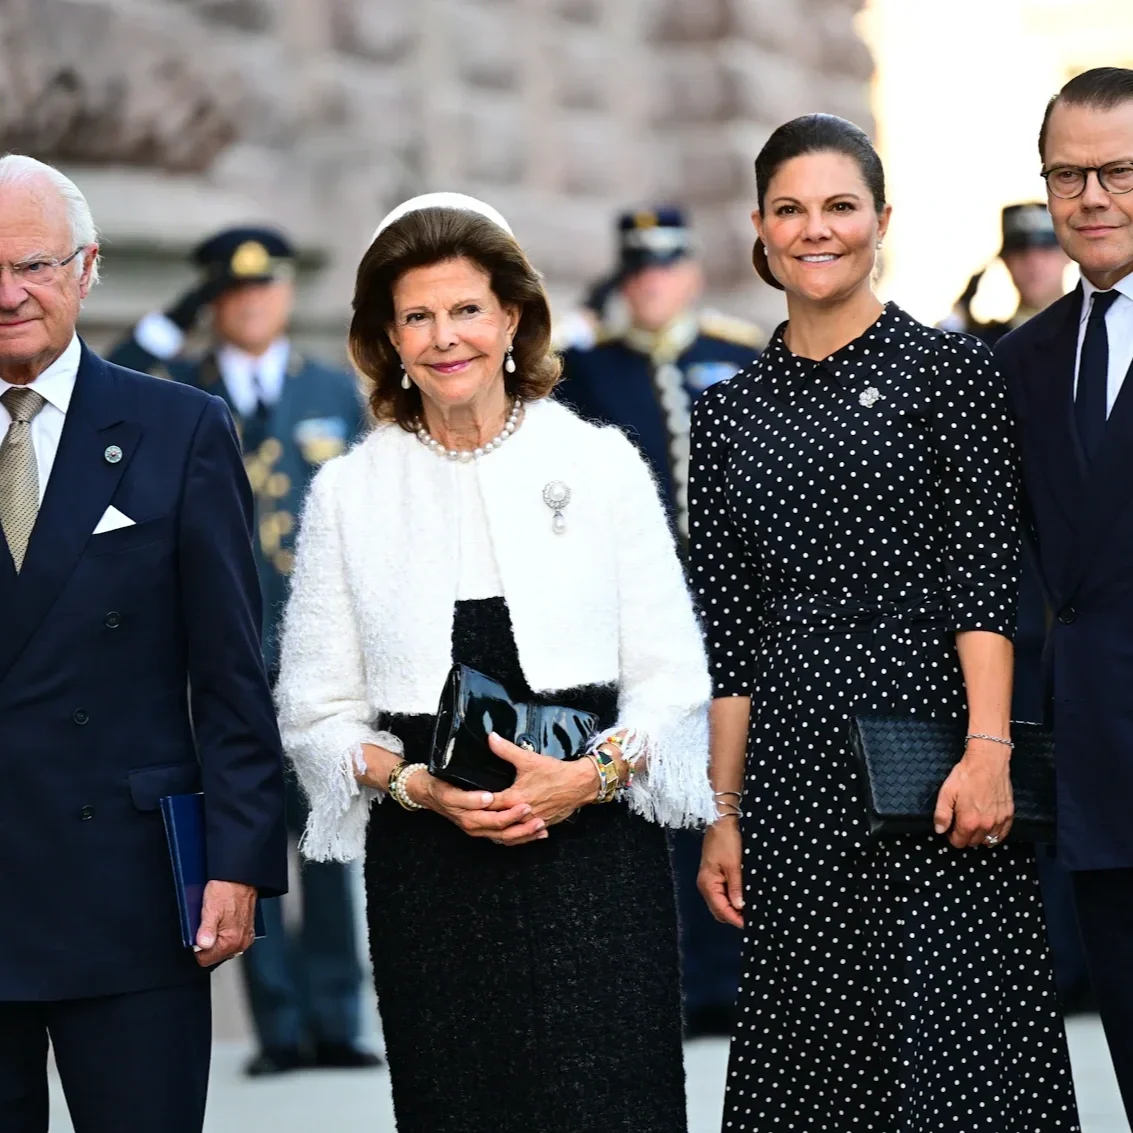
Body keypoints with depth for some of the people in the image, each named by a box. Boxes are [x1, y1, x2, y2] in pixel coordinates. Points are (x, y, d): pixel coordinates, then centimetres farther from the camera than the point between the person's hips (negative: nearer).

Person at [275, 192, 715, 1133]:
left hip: (594, 846, -1)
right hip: (429, 869, 1)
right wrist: (420, 785, -10)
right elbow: (316, 713, 8)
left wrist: (594, 773, -13)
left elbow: (673, 678, 5)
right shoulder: (349, 493, 8)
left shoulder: (599, 465, 6)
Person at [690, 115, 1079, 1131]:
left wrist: (988, 751, -17)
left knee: (955, 1049, -5)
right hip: (796, 772, 4)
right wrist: (722, 812, 7)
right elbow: (729, 635, 12)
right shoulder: (731, 414, 13)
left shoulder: (948, 368, 2)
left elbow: (987, 575, -6)